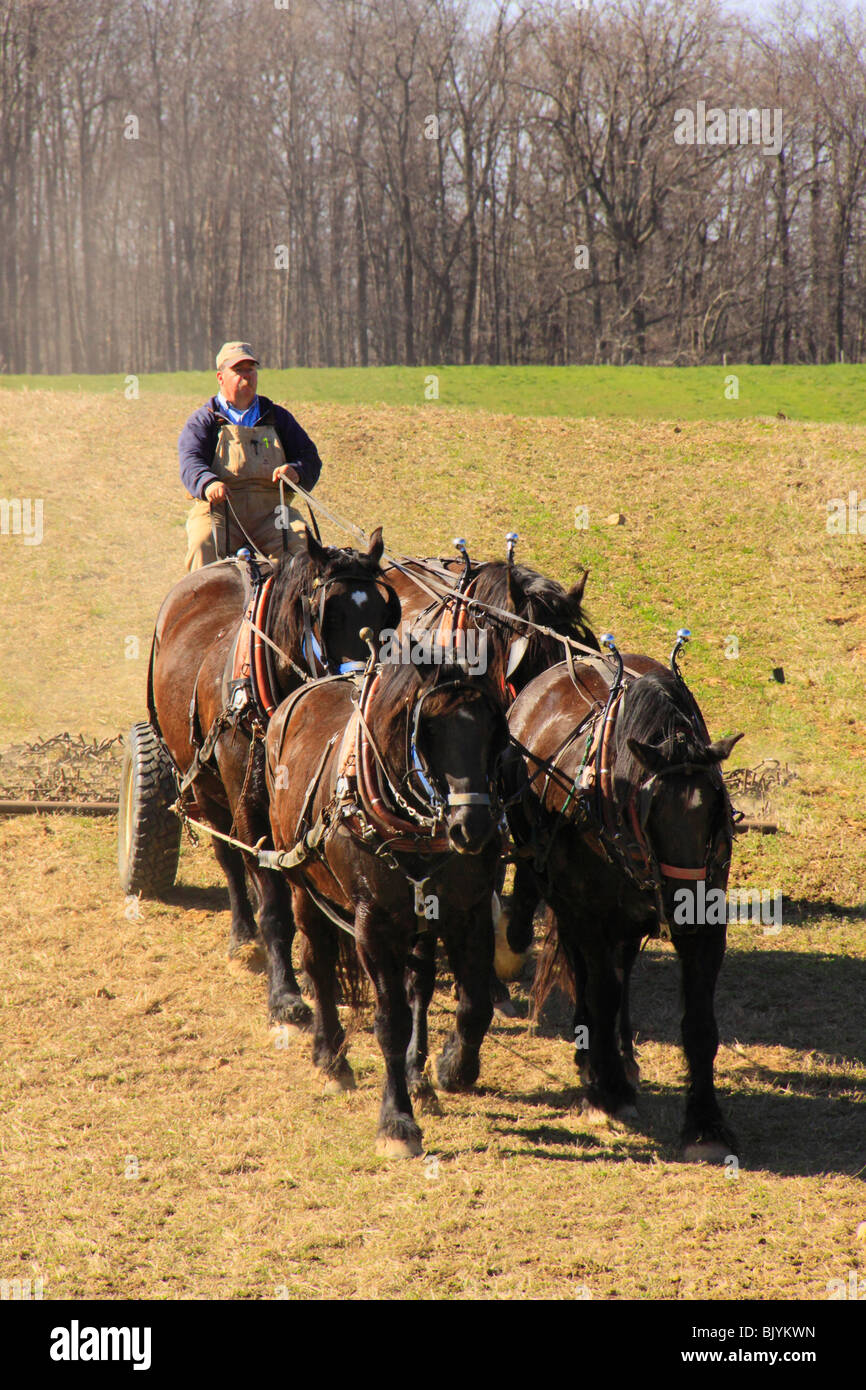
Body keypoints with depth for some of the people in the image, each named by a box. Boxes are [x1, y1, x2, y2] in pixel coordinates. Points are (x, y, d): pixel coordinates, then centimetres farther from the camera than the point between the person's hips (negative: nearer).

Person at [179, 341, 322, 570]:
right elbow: (191, 462, -4)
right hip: (218, 510, -2)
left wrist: (296, 472, -11)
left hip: (270, 514, 2)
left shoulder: (277, 417, 23)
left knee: (300, 541, -26)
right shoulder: (202, 421, 13)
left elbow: (309, 457, 15)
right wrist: (208, 484, -29)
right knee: (204, 543, -32)